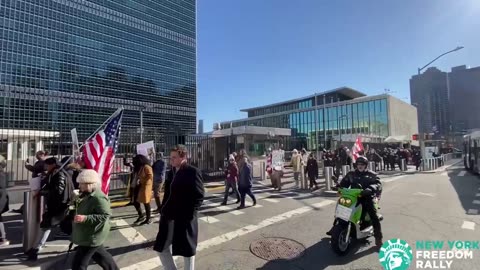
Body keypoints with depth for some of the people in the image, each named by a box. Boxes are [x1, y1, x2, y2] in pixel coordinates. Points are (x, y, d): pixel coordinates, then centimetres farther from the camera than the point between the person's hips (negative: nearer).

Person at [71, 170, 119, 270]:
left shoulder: (98, 198, -27)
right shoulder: (87, 195, 5)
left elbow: (105, 216, -31)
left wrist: (85, 218, -35)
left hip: (92, 237, -10)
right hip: (91, 235, 10)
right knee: (99, 255, 25)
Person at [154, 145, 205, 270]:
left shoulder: (193, 172, -13)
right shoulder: (171, 173, 9)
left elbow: (199, 195, -15)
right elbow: (168, 194, 15)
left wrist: (190, 214, -17)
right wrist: (163, 210, 9)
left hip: (185, 218, -7)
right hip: (169, 217, 7)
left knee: (187, 250, 10)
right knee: (162, 248, 15)